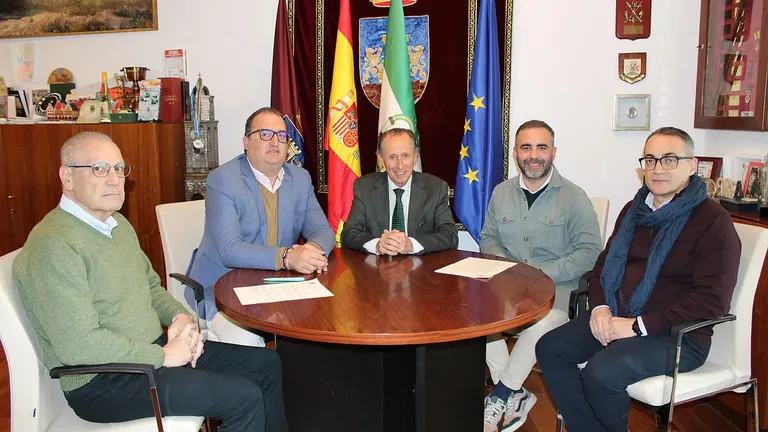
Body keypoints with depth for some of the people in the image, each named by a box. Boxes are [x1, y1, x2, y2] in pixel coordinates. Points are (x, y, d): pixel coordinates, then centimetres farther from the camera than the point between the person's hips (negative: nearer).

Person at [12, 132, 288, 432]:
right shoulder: (53, 244, -21)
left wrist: (179, 316, -1)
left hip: (154, 349, 9)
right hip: (104, 381, -9)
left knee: (266, 364, 6)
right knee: (245, 398, -18)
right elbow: (78, 344, -27)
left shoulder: (118, 224, 10)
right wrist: (163, 355, -19)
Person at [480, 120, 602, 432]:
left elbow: (590, 251, -6)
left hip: (557, 286, -3)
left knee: (542, 322, -35)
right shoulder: (501, 192, 12)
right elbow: (488, 239, 16)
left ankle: (502, 395, -13)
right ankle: (515, 396, -11)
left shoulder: (574, 197, -2)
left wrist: (543, 275, -16)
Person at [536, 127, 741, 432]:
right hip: (616, 319, 7)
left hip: (678, 335, -7)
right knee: (550, 348, -10)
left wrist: (638, 325, -20)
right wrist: (600, 307, -2)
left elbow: (713, 300, -17)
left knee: (601, 372, -29)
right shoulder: (635, 209, 13)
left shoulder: (712, 220, -10)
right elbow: (605, 263, 19)